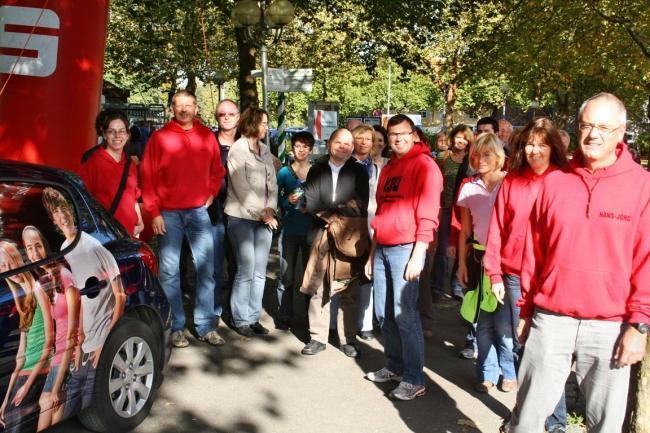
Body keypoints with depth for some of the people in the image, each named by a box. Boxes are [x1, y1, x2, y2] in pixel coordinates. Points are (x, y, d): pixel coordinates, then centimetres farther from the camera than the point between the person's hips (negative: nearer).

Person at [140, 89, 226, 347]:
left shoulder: (206, 135, 7)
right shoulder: (160, 137, 0)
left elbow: (217, 169, 17)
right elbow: (147, 175, -1)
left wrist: (211, 193, 5)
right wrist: (154, 212, -6)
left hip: (199, 211, 2)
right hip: (168, 214, -2)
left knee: (206, 269, 3)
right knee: (169, 272, 1)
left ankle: (206, 326, 12)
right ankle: (177, 327, 11)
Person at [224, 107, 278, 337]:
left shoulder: (265, 150, 12)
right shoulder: (237, 150, -6)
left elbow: (272, 182, 11)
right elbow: (242, 187, -11)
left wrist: (270, 209, -4)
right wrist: (262, 213, -10)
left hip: (264, 217, 6)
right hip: (242, 217, -6)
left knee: (260, 271, 6)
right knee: (246, 269, -6)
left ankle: (254, 317, 15)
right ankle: (241, 319, 6)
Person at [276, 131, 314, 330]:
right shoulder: (284, 172, 6)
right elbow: (276, 200, 6)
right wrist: (288, 201, -13)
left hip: (311, 229, 0)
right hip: (290, 230, 0)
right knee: (286, 276, 0)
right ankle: (284, 318, 10)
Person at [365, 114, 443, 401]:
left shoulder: (424, 165, -6)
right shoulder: (388, 169, 19)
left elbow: (428, 214, -13)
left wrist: (418, 255, -18)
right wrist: (372, 253, 19)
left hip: (406, 249, -7)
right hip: (382, 249, 8)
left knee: (404, 314, -7)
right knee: (384, 313, 11)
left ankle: (414, 379, 1)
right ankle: (394, 367, 25)